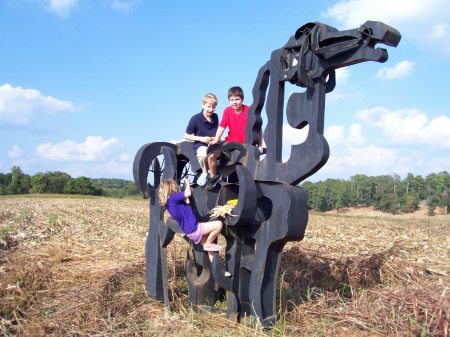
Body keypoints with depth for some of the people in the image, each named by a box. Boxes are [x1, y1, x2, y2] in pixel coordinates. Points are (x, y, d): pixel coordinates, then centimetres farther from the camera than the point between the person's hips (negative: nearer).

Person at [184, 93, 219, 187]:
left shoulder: (215, 117, 8)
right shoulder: (195, 118, -7)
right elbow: (186, 136, -4)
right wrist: (201, 138, -13)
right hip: (200, 145, -4)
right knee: (203, 154, -38)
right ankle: (205, 173, -7)